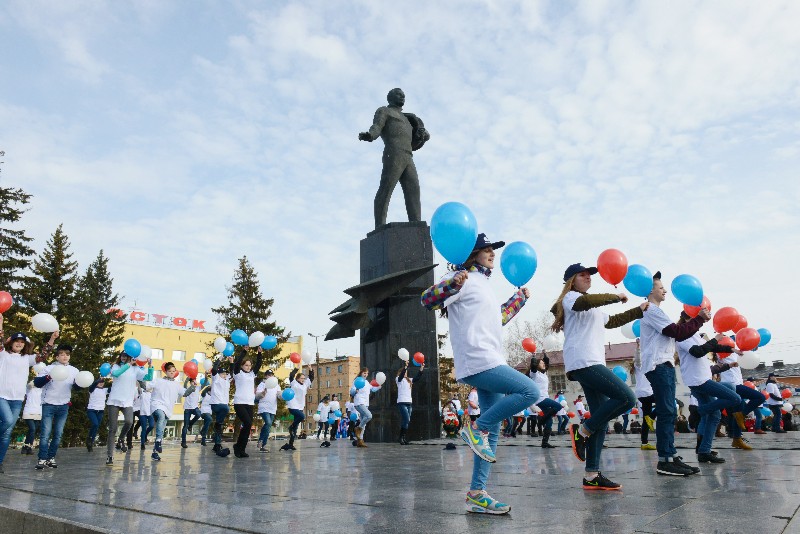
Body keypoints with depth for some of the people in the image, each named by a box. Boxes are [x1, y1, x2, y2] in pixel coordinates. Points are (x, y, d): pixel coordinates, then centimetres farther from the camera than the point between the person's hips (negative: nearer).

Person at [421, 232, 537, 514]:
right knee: (530, 392, -18)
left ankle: (477, 494, 13)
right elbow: (427, 299, -18)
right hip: (478, 361, -10)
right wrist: (453, 284, -35)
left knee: (492, 433, 8)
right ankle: (476, 427, -6)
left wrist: (520, 298, 40)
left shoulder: (483, 284, 24)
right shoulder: (462, 279, -5)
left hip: (490, 363, 10)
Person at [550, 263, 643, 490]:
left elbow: (612, 321, 43)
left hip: (593, 363, 10)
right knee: (626, 398, -19)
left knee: (601, 419, 3)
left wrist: (639, 310, 42)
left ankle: (592, 475, 3)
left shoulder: (593, 310, 32)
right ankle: (582, 431, -9)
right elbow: (585, 301, -21)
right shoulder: (570, 297, 2)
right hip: (583, 362, -10)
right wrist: (616, 296, -9)